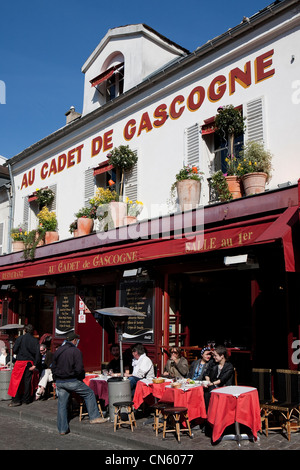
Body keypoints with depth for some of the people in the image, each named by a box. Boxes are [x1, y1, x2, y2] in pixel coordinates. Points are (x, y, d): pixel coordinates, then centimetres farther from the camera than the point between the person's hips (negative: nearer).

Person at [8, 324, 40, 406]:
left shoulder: (20, 338, -5)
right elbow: (37, 353, -5)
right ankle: (26, 399, 15)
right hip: (30, 363, 3)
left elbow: (14, 350, -8)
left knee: (16, 380, 3)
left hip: (21, 362, -3)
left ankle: (16, 400, 0)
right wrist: (35, 365, -4)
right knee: (28, 381, 10)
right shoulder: (35, 340, 2)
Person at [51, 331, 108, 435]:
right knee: (89, 393, 11)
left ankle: (62, 429, 17)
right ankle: (94, 417, 12)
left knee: (62, 404, 13)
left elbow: (53, 367, 13)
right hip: (72, 381, -6)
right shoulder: (76, 351, -11)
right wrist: (81, 378, 2)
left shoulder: (57, 351, 9)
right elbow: (79, 369, -16)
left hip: (59, 382, 6)